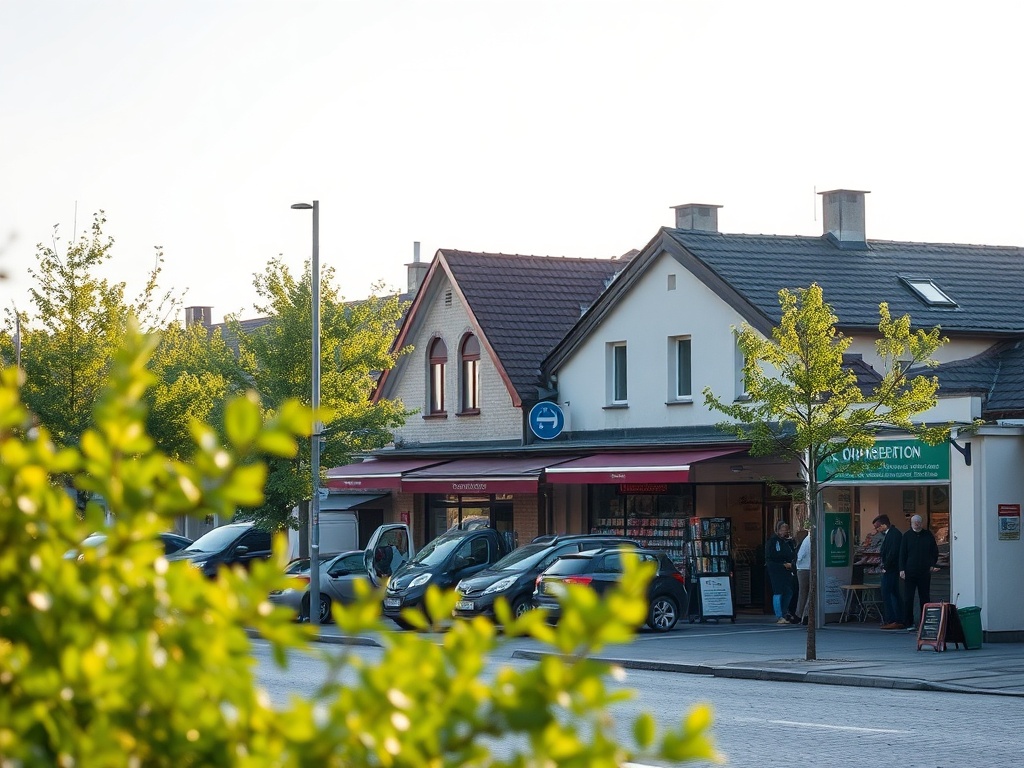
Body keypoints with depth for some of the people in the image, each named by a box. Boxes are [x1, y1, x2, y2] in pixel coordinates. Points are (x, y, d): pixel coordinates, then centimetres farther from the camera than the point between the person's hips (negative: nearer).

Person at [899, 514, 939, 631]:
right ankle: (909, 623, 3)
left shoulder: (928, 535, 7)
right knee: (908, 599, -2)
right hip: (910, 572, -1)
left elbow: (935, 551, 15)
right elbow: (902, 554, 2)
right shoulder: (907, 536, 3)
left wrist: (932, 564, 3)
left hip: (924, 572, 1)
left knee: (925, 598, 5)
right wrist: (902, 569, -6)